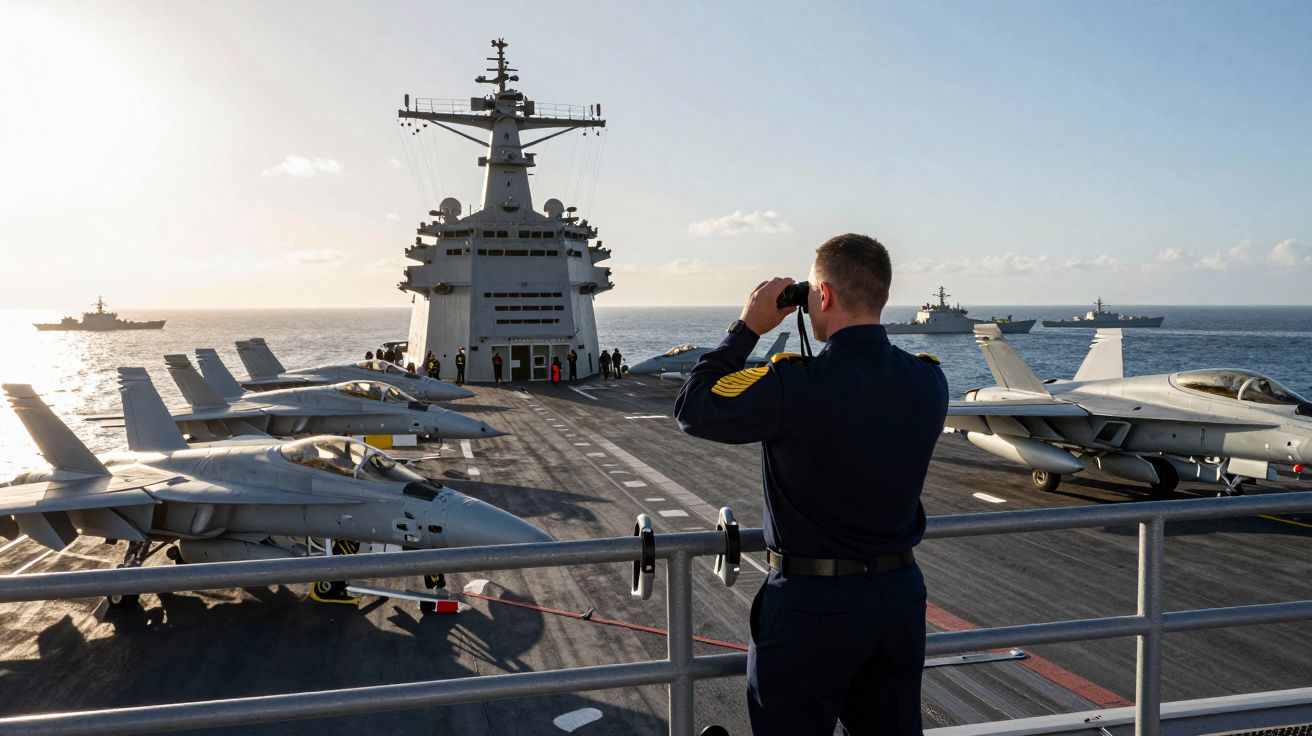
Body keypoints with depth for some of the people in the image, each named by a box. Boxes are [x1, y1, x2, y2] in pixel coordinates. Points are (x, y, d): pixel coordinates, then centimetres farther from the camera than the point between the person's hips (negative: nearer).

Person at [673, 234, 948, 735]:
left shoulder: (795, 384, -24)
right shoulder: (929, 382, -5)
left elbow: (693, 409, -13)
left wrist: (746, 328, -6)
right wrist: (835, 346, 9)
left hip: (812, 603, -6)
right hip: (901, 596, 6)